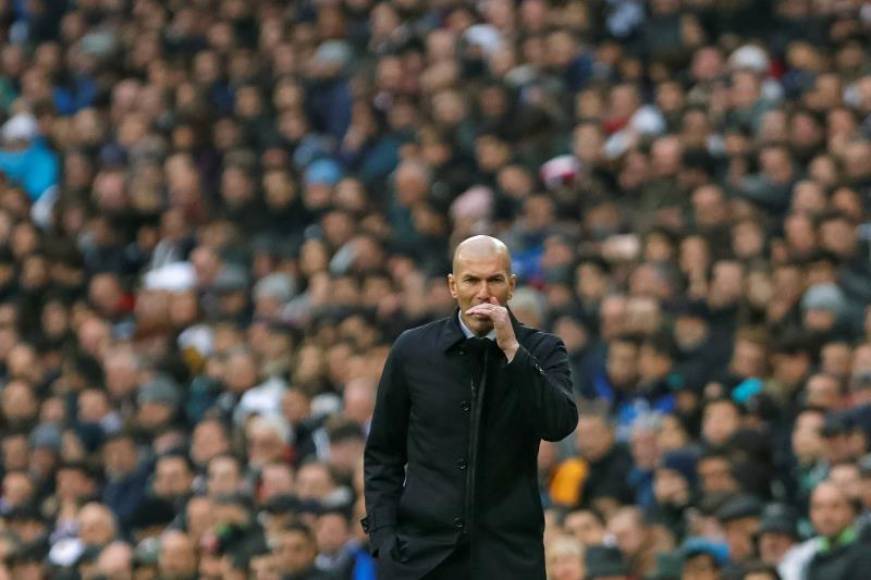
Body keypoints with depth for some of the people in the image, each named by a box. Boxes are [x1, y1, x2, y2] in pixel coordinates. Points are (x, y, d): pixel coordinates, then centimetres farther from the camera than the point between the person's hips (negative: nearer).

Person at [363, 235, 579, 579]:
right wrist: (384, 537, 1)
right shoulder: (412, 350, 6)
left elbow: (560, 425, -12)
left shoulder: (541, 351, 4)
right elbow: (382, 454, 11)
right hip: (421, 551, 1)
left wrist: (512, 350, -16)